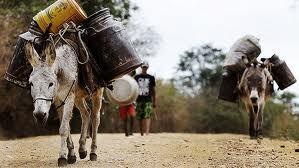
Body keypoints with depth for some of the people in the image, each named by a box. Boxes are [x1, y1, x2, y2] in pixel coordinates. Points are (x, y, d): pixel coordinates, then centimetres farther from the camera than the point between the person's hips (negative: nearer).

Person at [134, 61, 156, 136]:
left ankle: (147, 132, -27)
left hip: (148, 100, -1)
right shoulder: (137, 77, 8)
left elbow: (153, 90, 13)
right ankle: (141, 134, 10)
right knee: (140, 118, 3)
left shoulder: (151, 78, 9)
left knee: (147, 116, -15)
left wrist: (154, 102, 11)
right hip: (139, 100, 1)